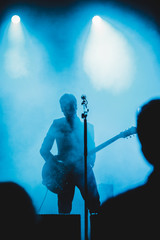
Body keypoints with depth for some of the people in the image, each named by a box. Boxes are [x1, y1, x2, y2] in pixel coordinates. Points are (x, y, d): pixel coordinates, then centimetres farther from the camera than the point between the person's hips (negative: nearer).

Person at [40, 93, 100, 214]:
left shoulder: (88, 127, 10)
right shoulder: (57, 125, 5)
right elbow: (44, 150, 4)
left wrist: (90, 163, -12)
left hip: (84, 171, 1)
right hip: (64, 172, -1)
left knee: (95, 207, -2)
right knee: (64, 210, 3)